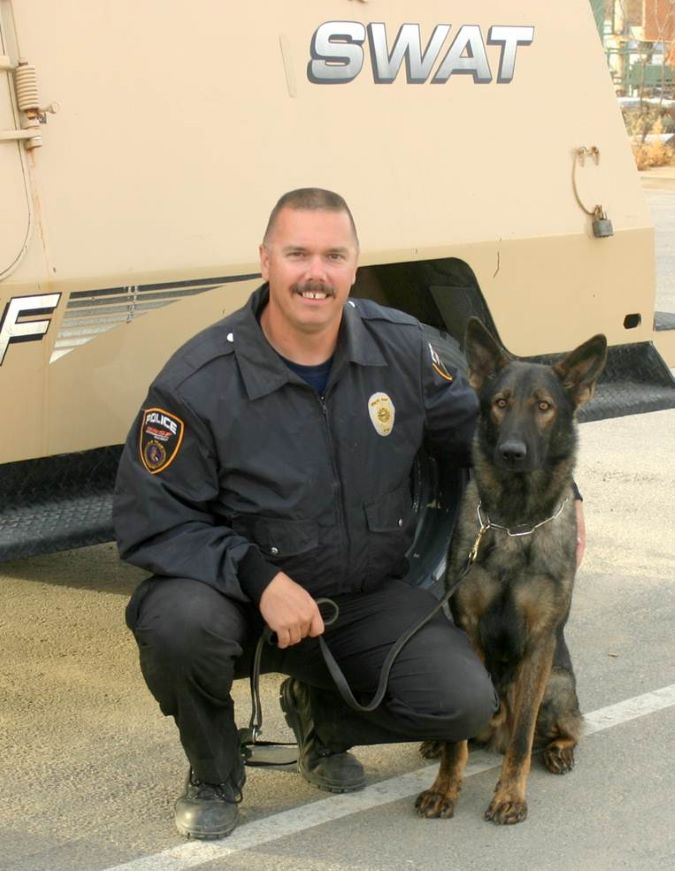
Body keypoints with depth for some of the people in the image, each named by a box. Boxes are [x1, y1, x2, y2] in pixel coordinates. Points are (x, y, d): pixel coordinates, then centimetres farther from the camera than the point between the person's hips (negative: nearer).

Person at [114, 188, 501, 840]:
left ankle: (319, 715, 16)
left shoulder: (402, 347, -6)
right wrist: (259, 577, -29)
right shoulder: (199, 382, -20)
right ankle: (214, 777, -2)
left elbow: (472, 430, 11)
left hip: (368, 598, 3)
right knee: (179, 621, -36)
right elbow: (149, 522, -18)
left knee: (464, 701, -18)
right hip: (240, 593, -3)